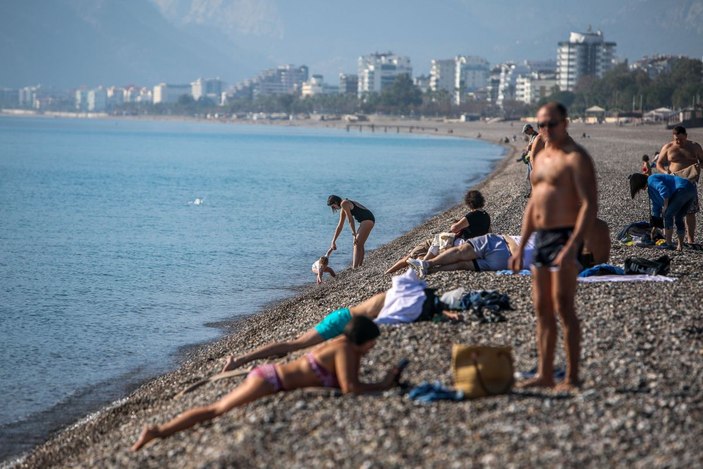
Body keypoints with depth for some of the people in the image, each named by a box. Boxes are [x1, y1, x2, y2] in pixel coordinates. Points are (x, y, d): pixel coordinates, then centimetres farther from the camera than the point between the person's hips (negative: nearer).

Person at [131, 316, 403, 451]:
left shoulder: (348, 346, 12)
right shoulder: (345, 349, -15)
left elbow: (350, 383, 14)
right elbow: (349, 388, -25)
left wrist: (384, 381, 5)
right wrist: (382, 387, -13)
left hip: (270, 376, 9)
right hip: (269, 381, -9)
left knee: (216, 409, 11)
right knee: (217, 411, -12)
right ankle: (158, 432, -15)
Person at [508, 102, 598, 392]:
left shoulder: (576, 158, -10)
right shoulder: (541, 158, 17)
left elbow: (590, 205, -18)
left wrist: (572, 246, -26)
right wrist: (521, 248, 19)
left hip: (564, 237, -9)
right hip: (541, 238, 9)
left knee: (563, 308, -10)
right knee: (542, 310, 10)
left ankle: (571, 379, -6)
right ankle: (544, 374, 16)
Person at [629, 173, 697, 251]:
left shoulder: (651, 180, 1)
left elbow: (664, 190, -18)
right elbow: (656, 207, 35)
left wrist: (665, 207, -8)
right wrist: (653, 230, 39)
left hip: (683, 189, -10)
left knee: (667, 215, -5)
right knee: (678, 219, 16)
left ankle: (668, 244, -5)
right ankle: (680, 246, 14)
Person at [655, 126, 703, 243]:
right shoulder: (667, 148, 4)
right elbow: (659, 163, 7)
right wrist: (665, 172, -13)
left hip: (690, 181, 0)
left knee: (690, 212, -2)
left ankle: (690, 238, 2)